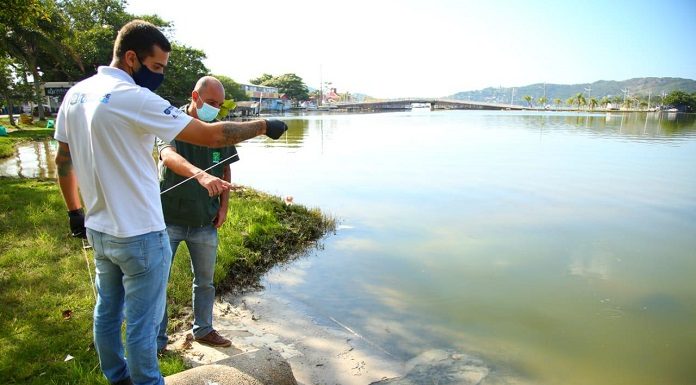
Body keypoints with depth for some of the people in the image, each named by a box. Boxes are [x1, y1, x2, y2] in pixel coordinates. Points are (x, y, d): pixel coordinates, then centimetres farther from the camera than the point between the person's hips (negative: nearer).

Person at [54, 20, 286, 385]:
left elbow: (62, 160, 13)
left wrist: (75, 211, 23)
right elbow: (211, 136, -22)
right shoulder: (133, 98, -20)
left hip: (98, 230, 9)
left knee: (107, 312, 23)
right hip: (139, 235, -9)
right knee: (142, 324, 7)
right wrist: (264, 125, -10)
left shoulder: (74, 94, 5)